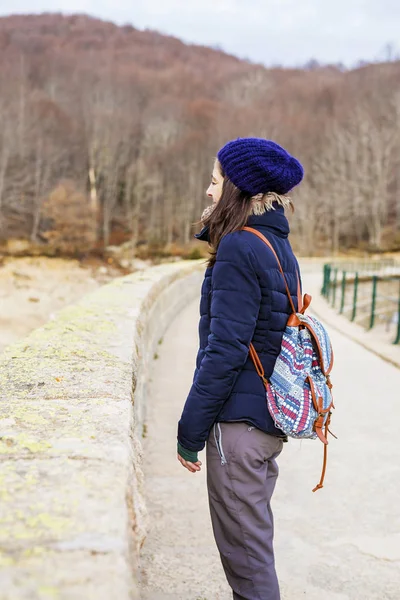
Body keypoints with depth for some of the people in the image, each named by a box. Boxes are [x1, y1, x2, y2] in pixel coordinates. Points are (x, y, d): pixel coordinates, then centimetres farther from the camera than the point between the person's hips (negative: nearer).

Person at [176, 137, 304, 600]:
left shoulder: (238, 248, -16)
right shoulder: (280, 248, 11)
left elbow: (224, 350, -20)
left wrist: (190, 431, -13)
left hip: (239, 419, -9)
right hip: (270, 418, 9)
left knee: (243, 547, 4)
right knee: (254, 536, 22)